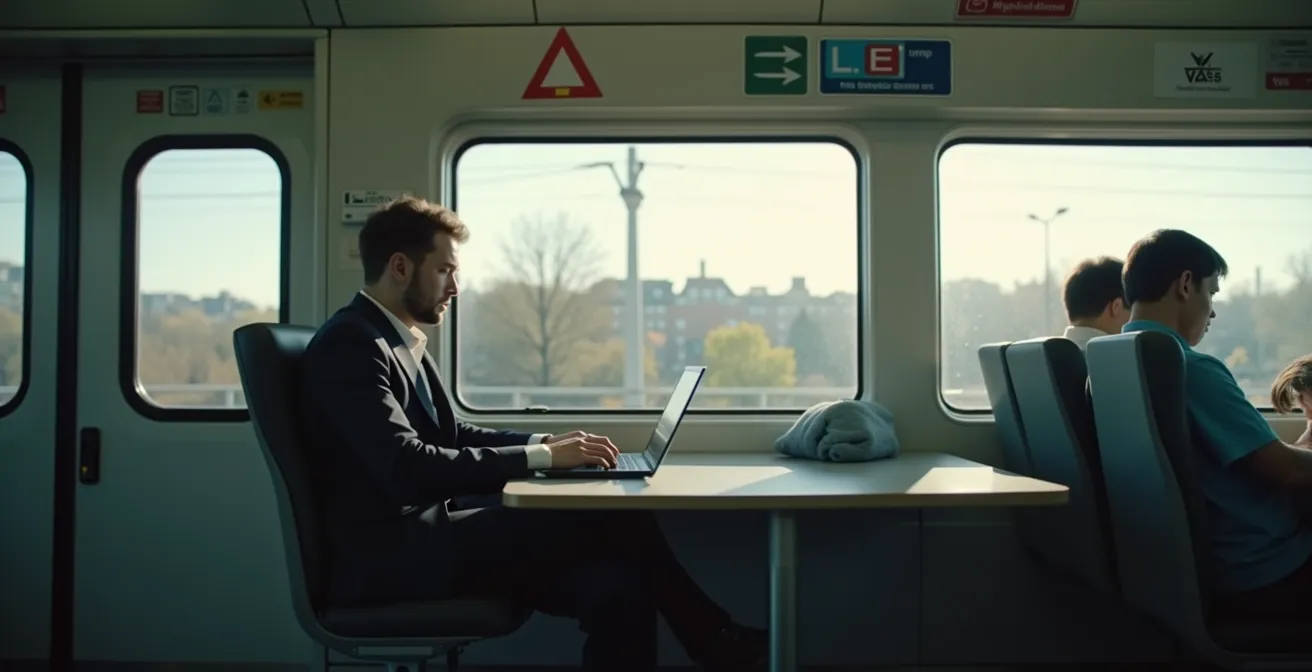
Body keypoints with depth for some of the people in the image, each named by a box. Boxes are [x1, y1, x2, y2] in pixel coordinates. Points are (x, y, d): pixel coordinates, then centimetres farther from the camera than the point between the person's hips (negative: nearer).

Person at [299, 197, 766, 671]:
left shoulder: (401, 340, 15)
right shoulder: (349, 343, -13)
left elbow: (451, 435, 21)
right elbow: (407, 468, -23)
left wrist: (543, 442, 4)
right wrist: (539, 457, -19)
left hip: (420, 540, 8)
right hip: (389, 557, -8)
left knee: (616, 586, -14)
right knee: (614, 518, -15)